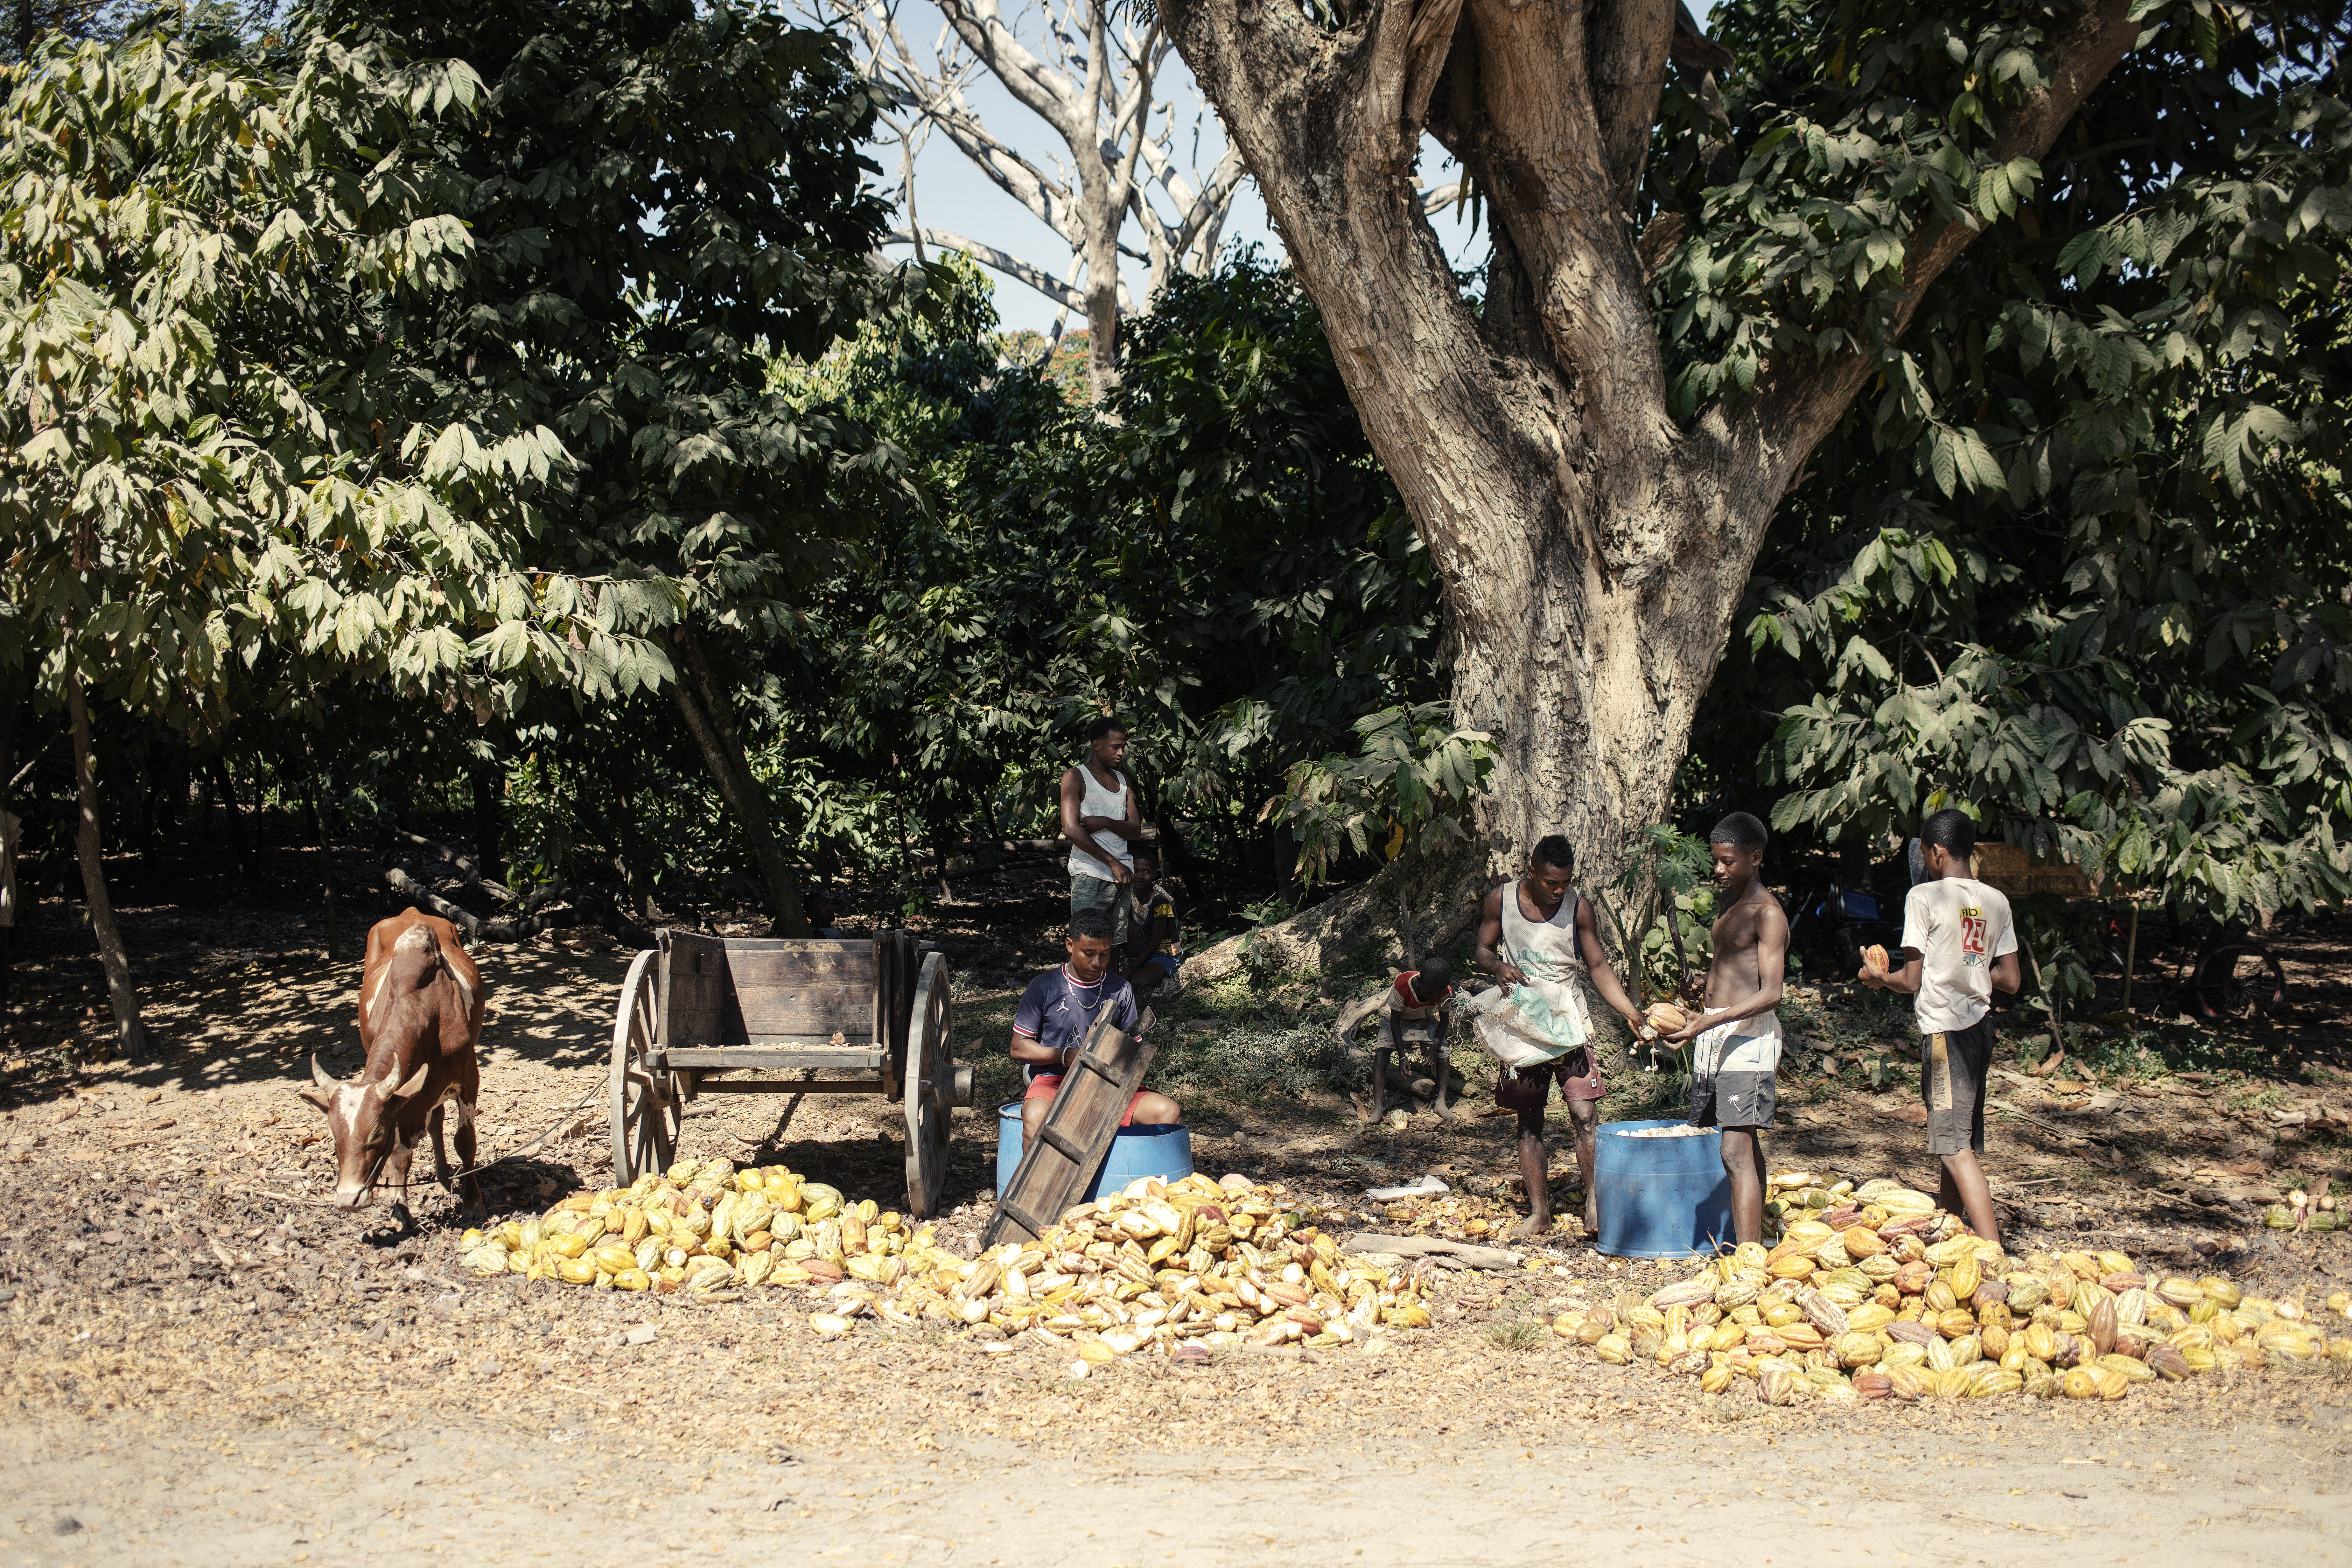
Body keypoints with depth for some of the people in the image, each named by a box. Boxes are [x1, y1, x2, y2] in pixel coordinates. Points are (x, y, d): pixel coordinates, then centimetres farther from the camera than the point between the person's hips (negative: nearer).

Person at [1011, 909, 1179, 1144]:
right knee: (1036, 1118, -39)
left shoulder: (1121, 991, 10)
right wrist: (1065, 1056, -13)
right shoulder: (1044, 987, 2)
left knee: (1169, 1113, -22)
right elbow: (1019, 1048, 3)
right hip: (1052, 1081, -3)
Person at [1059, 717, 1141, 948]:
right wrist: (1113, 863, -13)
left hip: (1121, 877, 6)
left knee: (1114, 946, 4)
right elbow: (1071, 830, -12)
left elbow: (1136, 830, 12)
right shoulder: (1076, 776, 0)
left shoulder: (1122, 780, 19)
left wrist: (1106, 823, -10)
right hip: (1090, 876, -6)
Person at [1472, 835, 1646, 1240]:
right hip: (1521, 1025, 1)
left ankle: (1595, 1205, -4)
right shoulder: (1501, 901, -3)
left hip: (1568, 1024, -1)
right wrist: (1498, 966, -16)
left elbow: (1598, 967, 1)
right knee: (1529, 1122, 7)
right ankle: (1539, 1211, 14)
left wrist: (1632, 1013, -8)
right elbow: (1483, 950, 8)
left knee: (1585, 1114, -11)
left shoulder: (1578, 907, -4)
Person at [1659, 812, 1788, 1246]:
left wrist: (1710, 1022, -28)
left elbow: (1770, 994, -20)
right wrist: (1694, 1023, 22)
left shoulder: (1767, 913, -12)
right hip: (1713, 1036, 9)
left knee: (1737, 1151, -16)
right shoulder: (1725, 900, 16)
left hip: (1748, 1037, -9)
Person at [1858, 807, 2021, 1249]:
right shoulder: (1996, 901, 8)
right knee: (1964, 1140, 18)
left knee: (1955, 1144, -11)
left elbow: (1911, 981, -9)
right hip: (1981, 1026, 7)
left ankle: (1993, 1253, -21)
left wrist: (1877, 976, 11)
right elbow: (2010, 981, 10)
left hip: (1943, 1027, -7)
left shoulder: (1924, 897, -9)